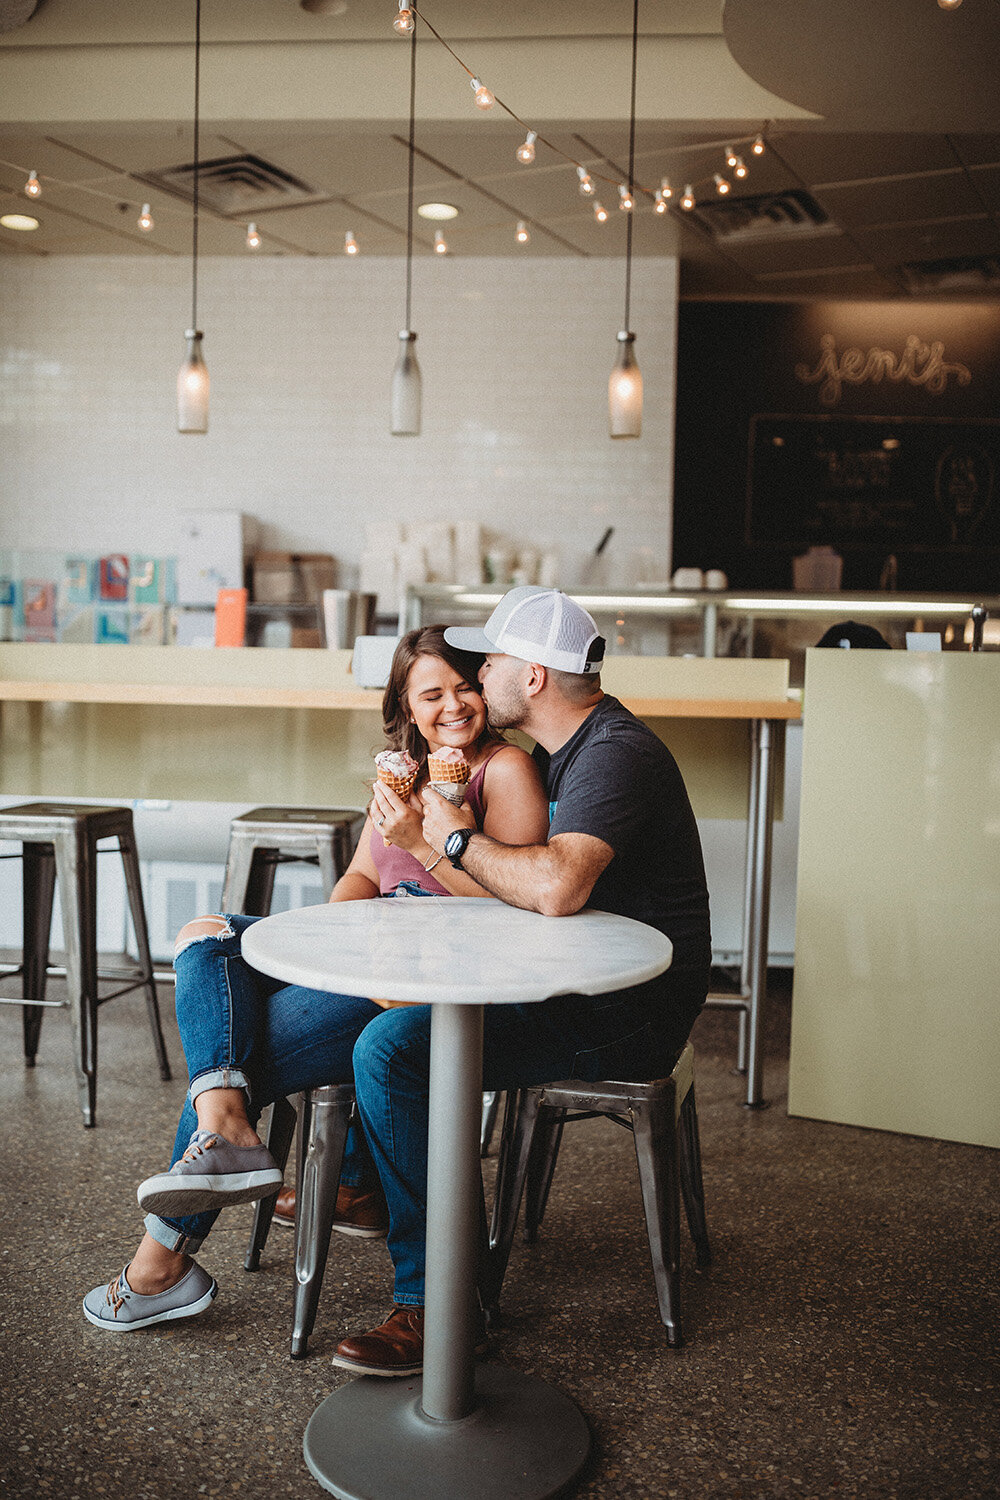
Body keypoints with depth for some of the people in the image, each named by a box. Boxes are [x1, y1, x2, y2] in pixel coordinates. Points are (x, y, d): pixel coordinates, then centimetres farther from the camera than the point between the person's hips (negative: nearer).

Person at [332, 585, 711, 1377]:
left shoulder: (615, 755, -22)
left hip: (622, 1015, -11)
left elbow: (556, 886, -38)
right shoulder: (562, 748, 12)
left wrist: (458, 838, -22)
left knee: (391, 1050, -23)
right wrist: (417, 821, 5)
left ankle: (433, 1306, -14)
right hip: (572, 984, 11)